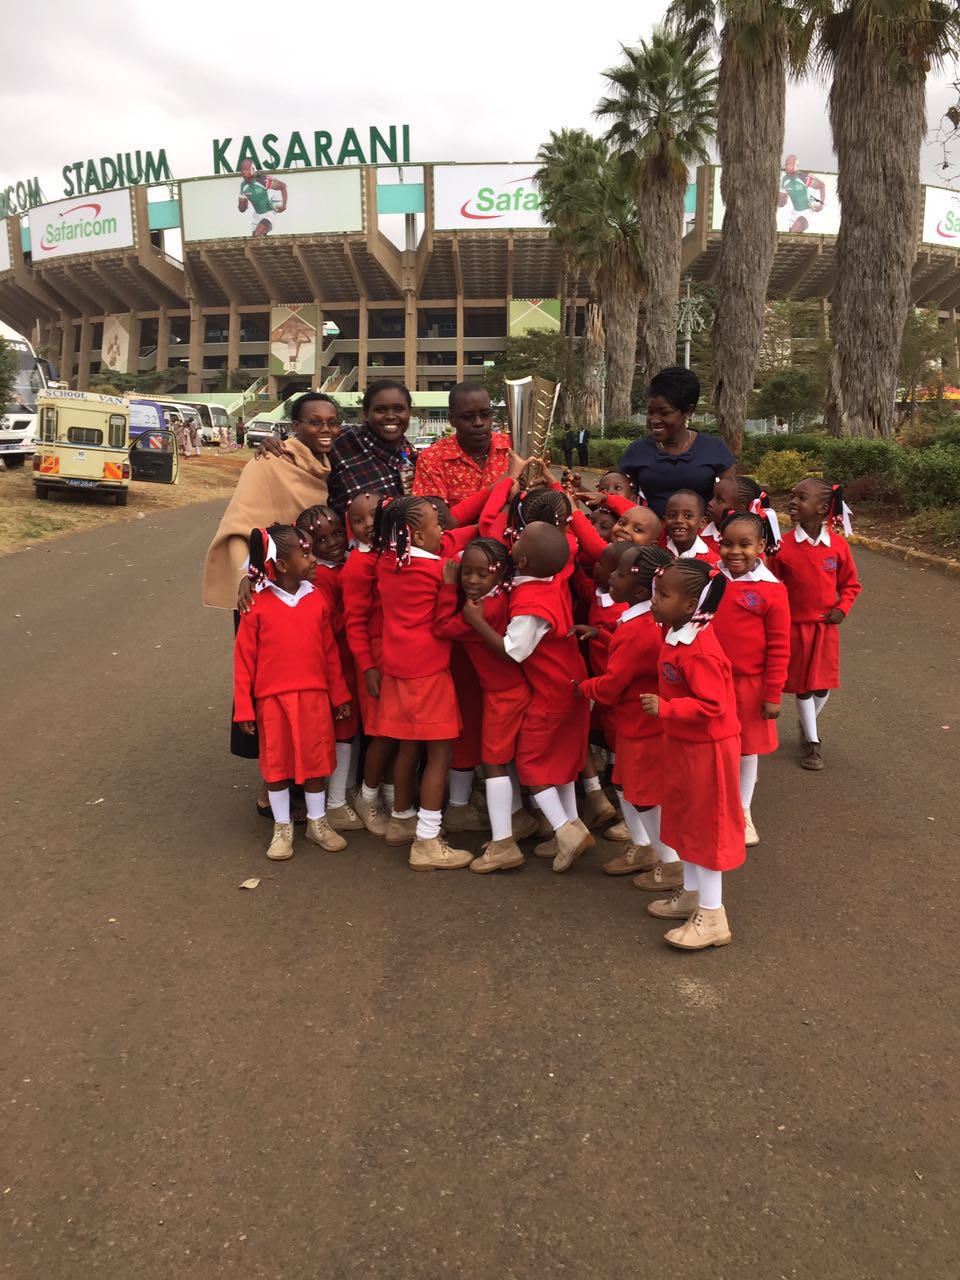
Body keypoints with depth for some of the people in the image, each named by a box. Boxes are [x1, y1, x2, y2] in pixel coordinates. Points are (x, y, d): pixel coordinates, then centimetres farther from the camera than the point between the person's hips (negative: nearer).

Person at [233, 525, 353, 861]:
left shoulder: (317, 600, -2)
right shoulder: (258, 605, -10)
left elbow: (330, 651, 5)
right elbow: (244, 659, -6)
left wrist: (339, 694, 8)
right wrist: (243, 708, -6)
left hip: (314, 697, 3)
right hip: (272, 699, -2)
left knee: (315, 759, 13)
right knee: (277, 762, 11)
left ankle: (317, 823, 31)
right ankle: (282, 828, 27)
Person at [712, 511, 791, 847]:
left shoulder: (771, 590, -12)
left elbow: (779, 648, -9)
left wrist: (773, 694, -7)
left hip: (749, 684, -2)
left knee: (747, 748, 14)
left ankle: (743, 812, 32)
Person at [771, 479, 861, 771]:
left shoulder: (838, 545, -8)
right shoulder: (783, 546, -11)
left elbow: (850, 583, 6)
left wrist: (842, 608, -7)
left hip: (826, 626, 1)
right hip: (794, 626, -1)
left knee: (824, 682, 11)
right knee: (802, 684, 7)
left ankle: (809, 724, 39)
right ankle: (812, 740, 21)